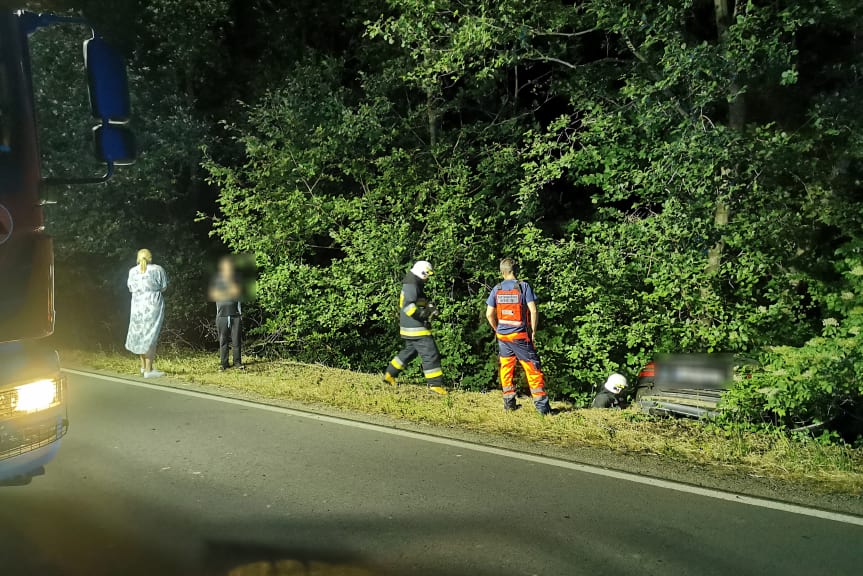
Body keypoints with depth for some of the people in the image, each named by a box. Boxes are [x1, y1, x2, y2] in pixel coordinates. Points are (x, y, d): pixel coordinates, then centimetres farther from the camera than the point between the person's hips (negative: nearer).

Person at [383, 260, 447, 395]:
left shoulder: (414, 285, 18)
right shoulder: (411, 285, -16)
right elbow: (408, 306, -27)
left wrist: (429, 307, 9)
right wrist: (423, 315, -25)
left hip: (410, 328, 11)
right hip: (416, 328, -11)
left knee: (410, 351, 24)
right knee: (430, 354, -8)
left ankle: (390, 374, 30)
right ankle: (435, 384, -5)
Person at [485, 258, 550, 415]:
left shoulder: (496, 289, 1)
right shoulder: (524, 286, -8)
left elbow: (489, 314, 2)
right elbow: (533, 311, -13)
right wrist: (533, 332, -3)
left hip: (502, 336, 4)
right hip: (520, 336, -3)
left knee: (506, 368, 15)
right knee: (533, 369, 1)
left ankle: (509, 403, 20)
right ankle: (542, 405, -1)